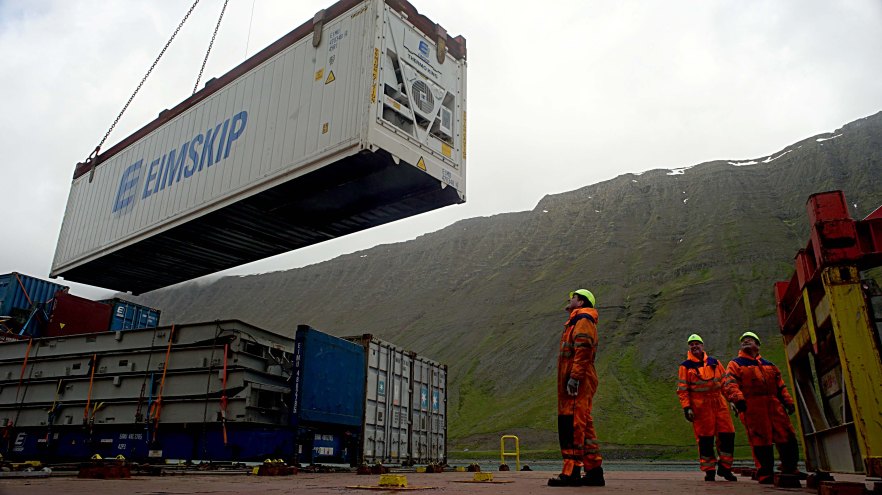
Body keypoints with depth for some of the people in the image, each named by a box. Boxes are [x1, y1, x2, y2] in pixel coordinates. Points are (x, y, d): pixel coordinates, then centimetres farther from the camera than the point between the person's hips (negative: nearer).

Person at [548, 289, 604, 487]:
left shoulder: (583, 321, -6)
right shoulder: (575, 322, 26)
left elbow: (583, 351, -19)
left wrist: (574, 377, -24)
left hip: (578, 381, -11)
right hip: (580, 383, 11)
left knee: (572, 425, -12)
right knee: (584, 427, 11)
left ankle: (571, 472, -12)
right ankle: (594, 472, 16)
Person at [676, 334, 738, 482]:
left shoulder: (714, 362, 13)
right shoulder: (686, 366, 2)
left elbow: (724, 382, 17)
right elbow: (682, 389, -1)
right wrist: (686, 407, -9)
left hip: (718, 403, 3)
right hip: (700, 406, -3)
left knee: (727, 434, 0)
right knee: (705, 439, 0)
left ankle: (724, 468, 16)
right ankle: (709, 471, 11)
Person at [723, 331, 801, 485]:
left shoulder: (770, 366, 26)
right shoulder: (735, 364, 9)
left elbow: (781, 386, 24)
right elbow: (729, 384, -6)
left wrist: (788, 402, 10)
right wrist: (738, 398, -23)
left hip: (774, 405, 5)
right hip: (751, 407, -5)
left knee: (787, 437, 4)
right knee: (761, 440, -7)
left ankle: (790, 468, 23)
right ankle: (765, 474, 3)